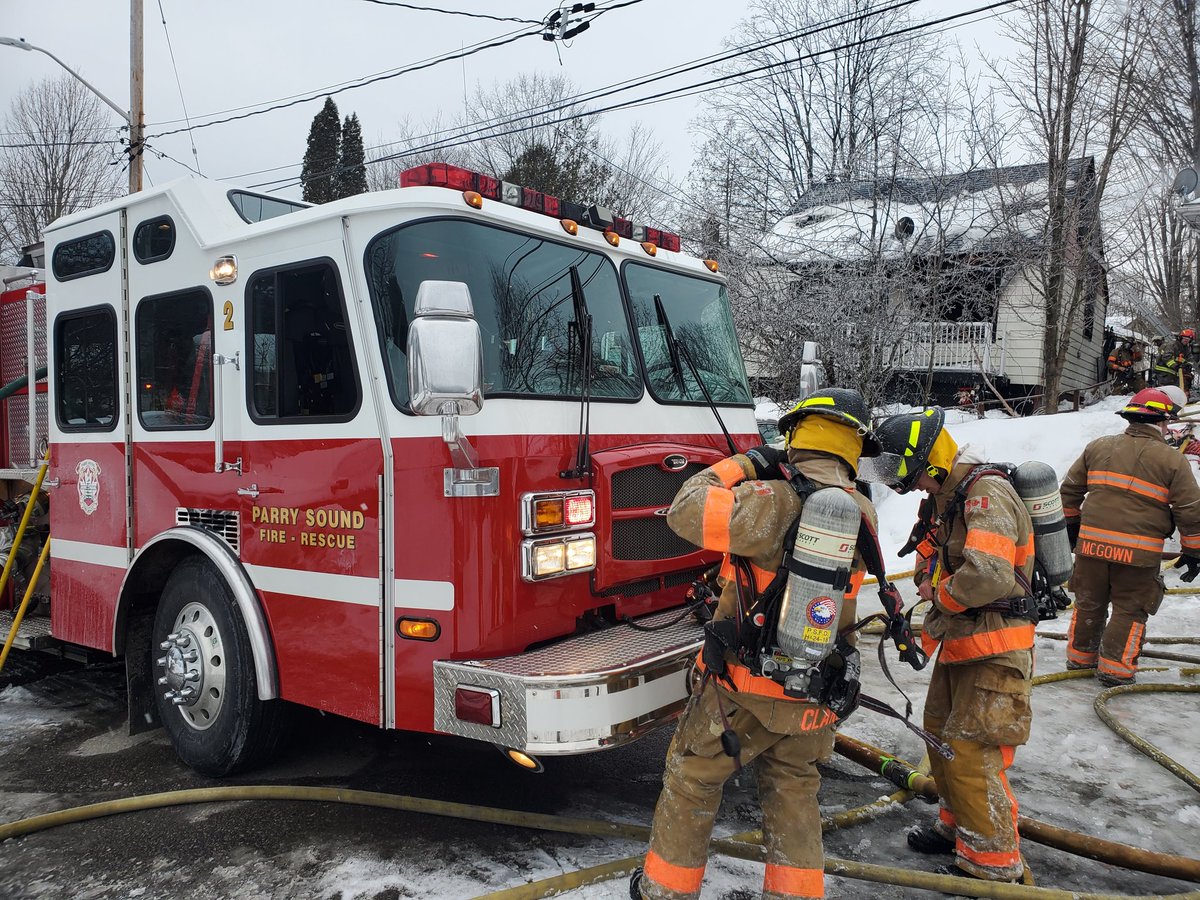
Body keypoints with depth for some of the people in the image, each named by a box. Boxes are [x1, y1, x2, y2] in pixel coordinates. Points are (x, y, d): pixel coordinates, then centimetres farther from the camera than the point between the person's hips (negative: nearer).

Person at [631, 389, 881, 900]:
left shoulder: (774, 502, -24)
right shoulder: (863, 515, -2)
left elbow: (686, 511, -23)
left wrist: (740, 466, -10)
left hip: (745, 686, -5)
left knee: (691, 780, 15)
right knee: (794, 792, 23)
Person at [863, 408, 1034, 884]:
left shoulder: (986, 493, -22)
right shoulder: (942, 499, 9)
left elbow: (990, 574, -36)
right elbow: (930, 562, 21)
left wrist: (943, 596, -17)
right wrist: (928, 580, -3)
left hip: (994, 649, -10)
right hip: (957, 642, 10)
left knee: (970, 752, -6)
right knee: (940, 732, 20)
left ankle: (994, 866, 10)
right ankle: (958, 825, 39)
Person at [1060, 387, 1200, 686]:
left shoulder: (1098, 447, 6)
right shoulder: (1173, 460, -4)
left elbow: (1070, 489, 12)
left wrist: (1072, 522, 26)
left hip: (1092, 544, 4)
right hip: (1139, 552, -3)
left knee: (1089, 603, 18)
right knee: (1130, 610, 10)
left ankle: (1080, 656, 29)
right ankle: (1115, 668, 12)